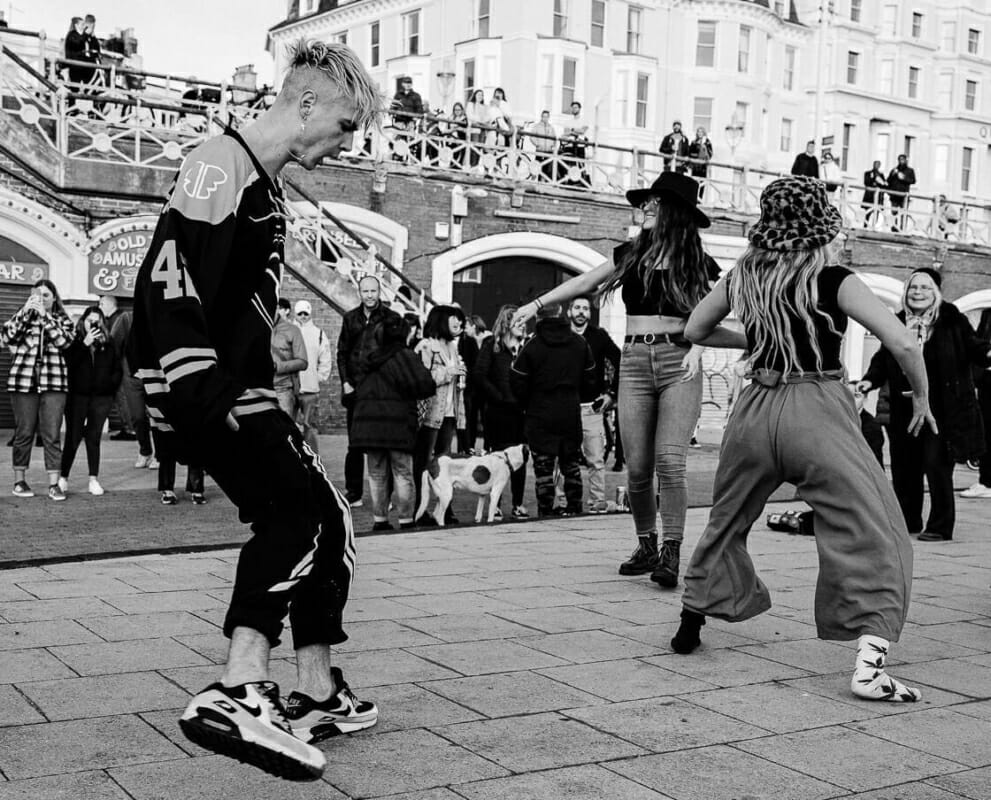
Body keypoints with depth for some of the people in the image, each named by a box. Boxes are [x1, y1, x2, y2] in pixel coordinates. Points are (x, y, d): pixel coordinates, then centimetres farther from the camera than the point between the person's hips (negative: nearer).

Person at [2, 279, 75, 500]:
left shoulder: (62, 320, 12)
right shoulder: (23, 317, 12)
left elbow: (64, 341, -8)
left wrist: (44, 316, -11)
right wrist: (26, 312, -9)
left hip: (54, 383, 0)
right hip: (23, 381, 0)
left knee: (52, 434, -3)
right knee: (24, 432, 5)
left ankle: (54, 484, -1)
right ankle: (19, 481, 17)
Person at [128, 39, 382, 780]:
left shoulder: (267, 191, 20)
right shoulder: (222, 165, -11)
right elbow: (170, 279, -22)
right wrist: (201, 391, -26)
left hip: (238, 394, 10)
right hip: (200, 395, -10)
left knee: (323, 520, 10)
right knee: (299, 512, -18)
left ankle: (318, 696, 17)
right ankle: (239, 697, -21)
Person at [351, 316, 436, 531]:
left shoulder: (373, 358, 14)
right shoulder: (405, 356, -4)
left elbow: (358, 392, 17)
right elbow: (425, 385, -14)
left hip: (368, 421, 5)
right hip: (397, 422, -5)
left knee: (377, 474, 10)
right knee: (402, 473, 2)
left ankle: (379, 519, 12)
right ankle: (406, 520, 3)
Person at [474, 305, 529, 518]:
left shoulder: (525, 347, 14)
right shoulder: (491, 345, 0)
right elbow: (480, 377, -8)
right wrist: (500, 398, -10)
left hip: (521, 411, 4)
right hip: (498, 411, -4)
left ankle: (518, 504, 13)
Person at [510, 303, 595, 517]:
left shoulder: (532, 345, -10)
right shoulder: (579, 343, 3)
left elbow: (518, 383, -8)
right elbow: (589, 378, 9)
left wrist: (529, 406, 8)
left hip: (541, 416, -4)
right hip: (571, 415, 4)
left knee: (543, 467, 0)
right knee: (571, 464, 15)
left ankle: (545, 513, 0)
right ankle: (575, 509, 19)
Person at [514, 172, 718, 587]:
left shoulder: (697, 264, 6)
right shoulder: (631, 254, 13)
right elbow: (586, 281, 20)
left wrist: (696, 350, -13)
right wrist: (538, 303, 20)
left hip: (678, 364, -3)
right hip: (634, 361, 3)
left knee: (670, 461, -14)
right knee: (637, 467, 1)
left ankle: (671, 556, -9)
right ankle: (646, 546, 17)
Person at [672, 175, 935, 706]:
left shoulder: (742, 276, 7)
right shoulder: (833, 280, -7)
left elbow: (694, 330, 20)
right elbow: (903, 344, -12)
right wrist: (921, 397, 4)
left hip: (755, 410, 5)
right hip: (818, 411, -5)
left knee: (726, 522, 24)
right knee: (875, 537, 0)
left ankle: (689, 626, 33)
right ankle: (869, 665, -12)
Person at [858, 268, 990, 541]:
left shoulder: (952, 320, -2)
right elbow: (882, 359, 11)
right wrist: (870, 380, -5)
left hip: (941, 410, -4)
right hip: (904, 410, 4)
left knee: (936, 465, -6)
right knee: (904, 467, 10)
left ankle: (940, 527, 5)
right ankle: (908, 520, 27)